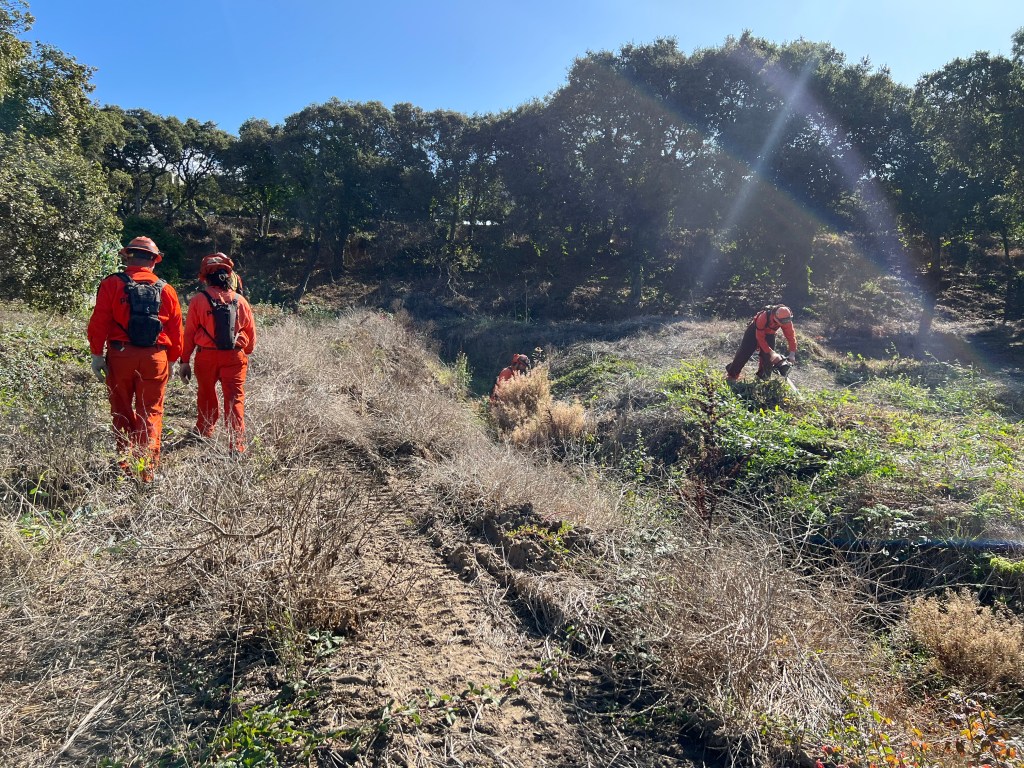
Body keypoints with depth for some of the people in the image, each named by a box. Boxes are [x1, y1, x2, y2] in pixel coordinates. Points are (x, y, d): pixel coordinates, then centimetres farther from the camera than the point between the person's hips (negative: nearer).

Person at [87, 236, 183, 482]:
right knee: (150, 413, 6)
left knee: (122, 412, 13)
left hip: (120, 356, 0)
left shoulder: (112, 284, -1)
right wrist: (172, 360, 16)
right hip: (155, 358, 1)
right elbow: (176, 330, 7)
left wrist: (97, 353, -1)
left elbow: (99, 322, -6)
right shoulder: (166, 290, 5)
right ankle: (147, 468, 1)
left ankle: (125, 463, 18)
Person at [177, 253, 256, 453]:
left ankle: (205, 431, 40)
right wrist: (246, 353, 23)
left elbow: (189, 333, -3)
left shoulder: (199, 300, -5)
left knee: (207, 395, 20)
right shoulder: (240, 300, 1)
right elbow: (251, 332, 8)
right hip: (235, 356, 0)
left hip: (206, 356, 0)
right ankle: (237, 446, -6)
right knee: (235, 398, 0)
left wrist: (184, 361, 4)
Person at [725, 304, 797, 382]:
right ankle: (731, 374, 3)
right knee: (744, 353, -5)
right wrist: (771, 352, -32)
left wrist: (792, 354, -30)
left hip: (769, 334, 4)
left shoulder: (786, 321, -28)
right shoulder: (764, 317, -41)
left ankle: (763, 377, 12)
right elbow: (760, 338, -33)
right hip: (754, 331, -4)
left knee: (768, 357, -3)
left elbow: (791, 335, -22)